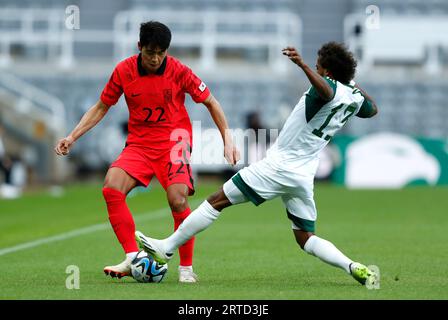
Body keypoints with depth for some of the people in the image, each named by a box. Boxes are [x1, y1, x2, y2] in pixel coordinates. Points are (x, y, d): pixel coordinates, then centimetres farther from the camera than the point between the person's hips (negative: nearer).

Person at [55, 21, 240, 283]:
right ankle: (132, 258, -17)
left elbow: (211, 103, 2)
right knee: (112, 188, -22)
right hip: (138, 143, 3)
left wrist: (228, 140, -5)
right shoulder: (124, 71, -3)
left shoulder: (178, 71, -9)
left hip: (173, 141, -3)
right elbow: (101, 107, 10)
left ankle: (187, 268, -6)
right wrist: (72, 137, 2)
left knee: (177, 201, -22)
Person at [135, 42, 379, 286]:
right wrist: (355, 86, 39)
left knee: (217, 201, 0)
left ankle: (166, 248, 2)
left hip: (279, 165, -7)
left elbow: (326, 91, -43)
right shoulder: (355, 97, 8)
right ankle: (355, 268, -12)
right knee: (306, 239, 10)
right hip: (304, 176, 7)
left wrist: (302, 65, -57)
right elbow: (372, 110, 32)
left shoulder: (331, 86, -15)